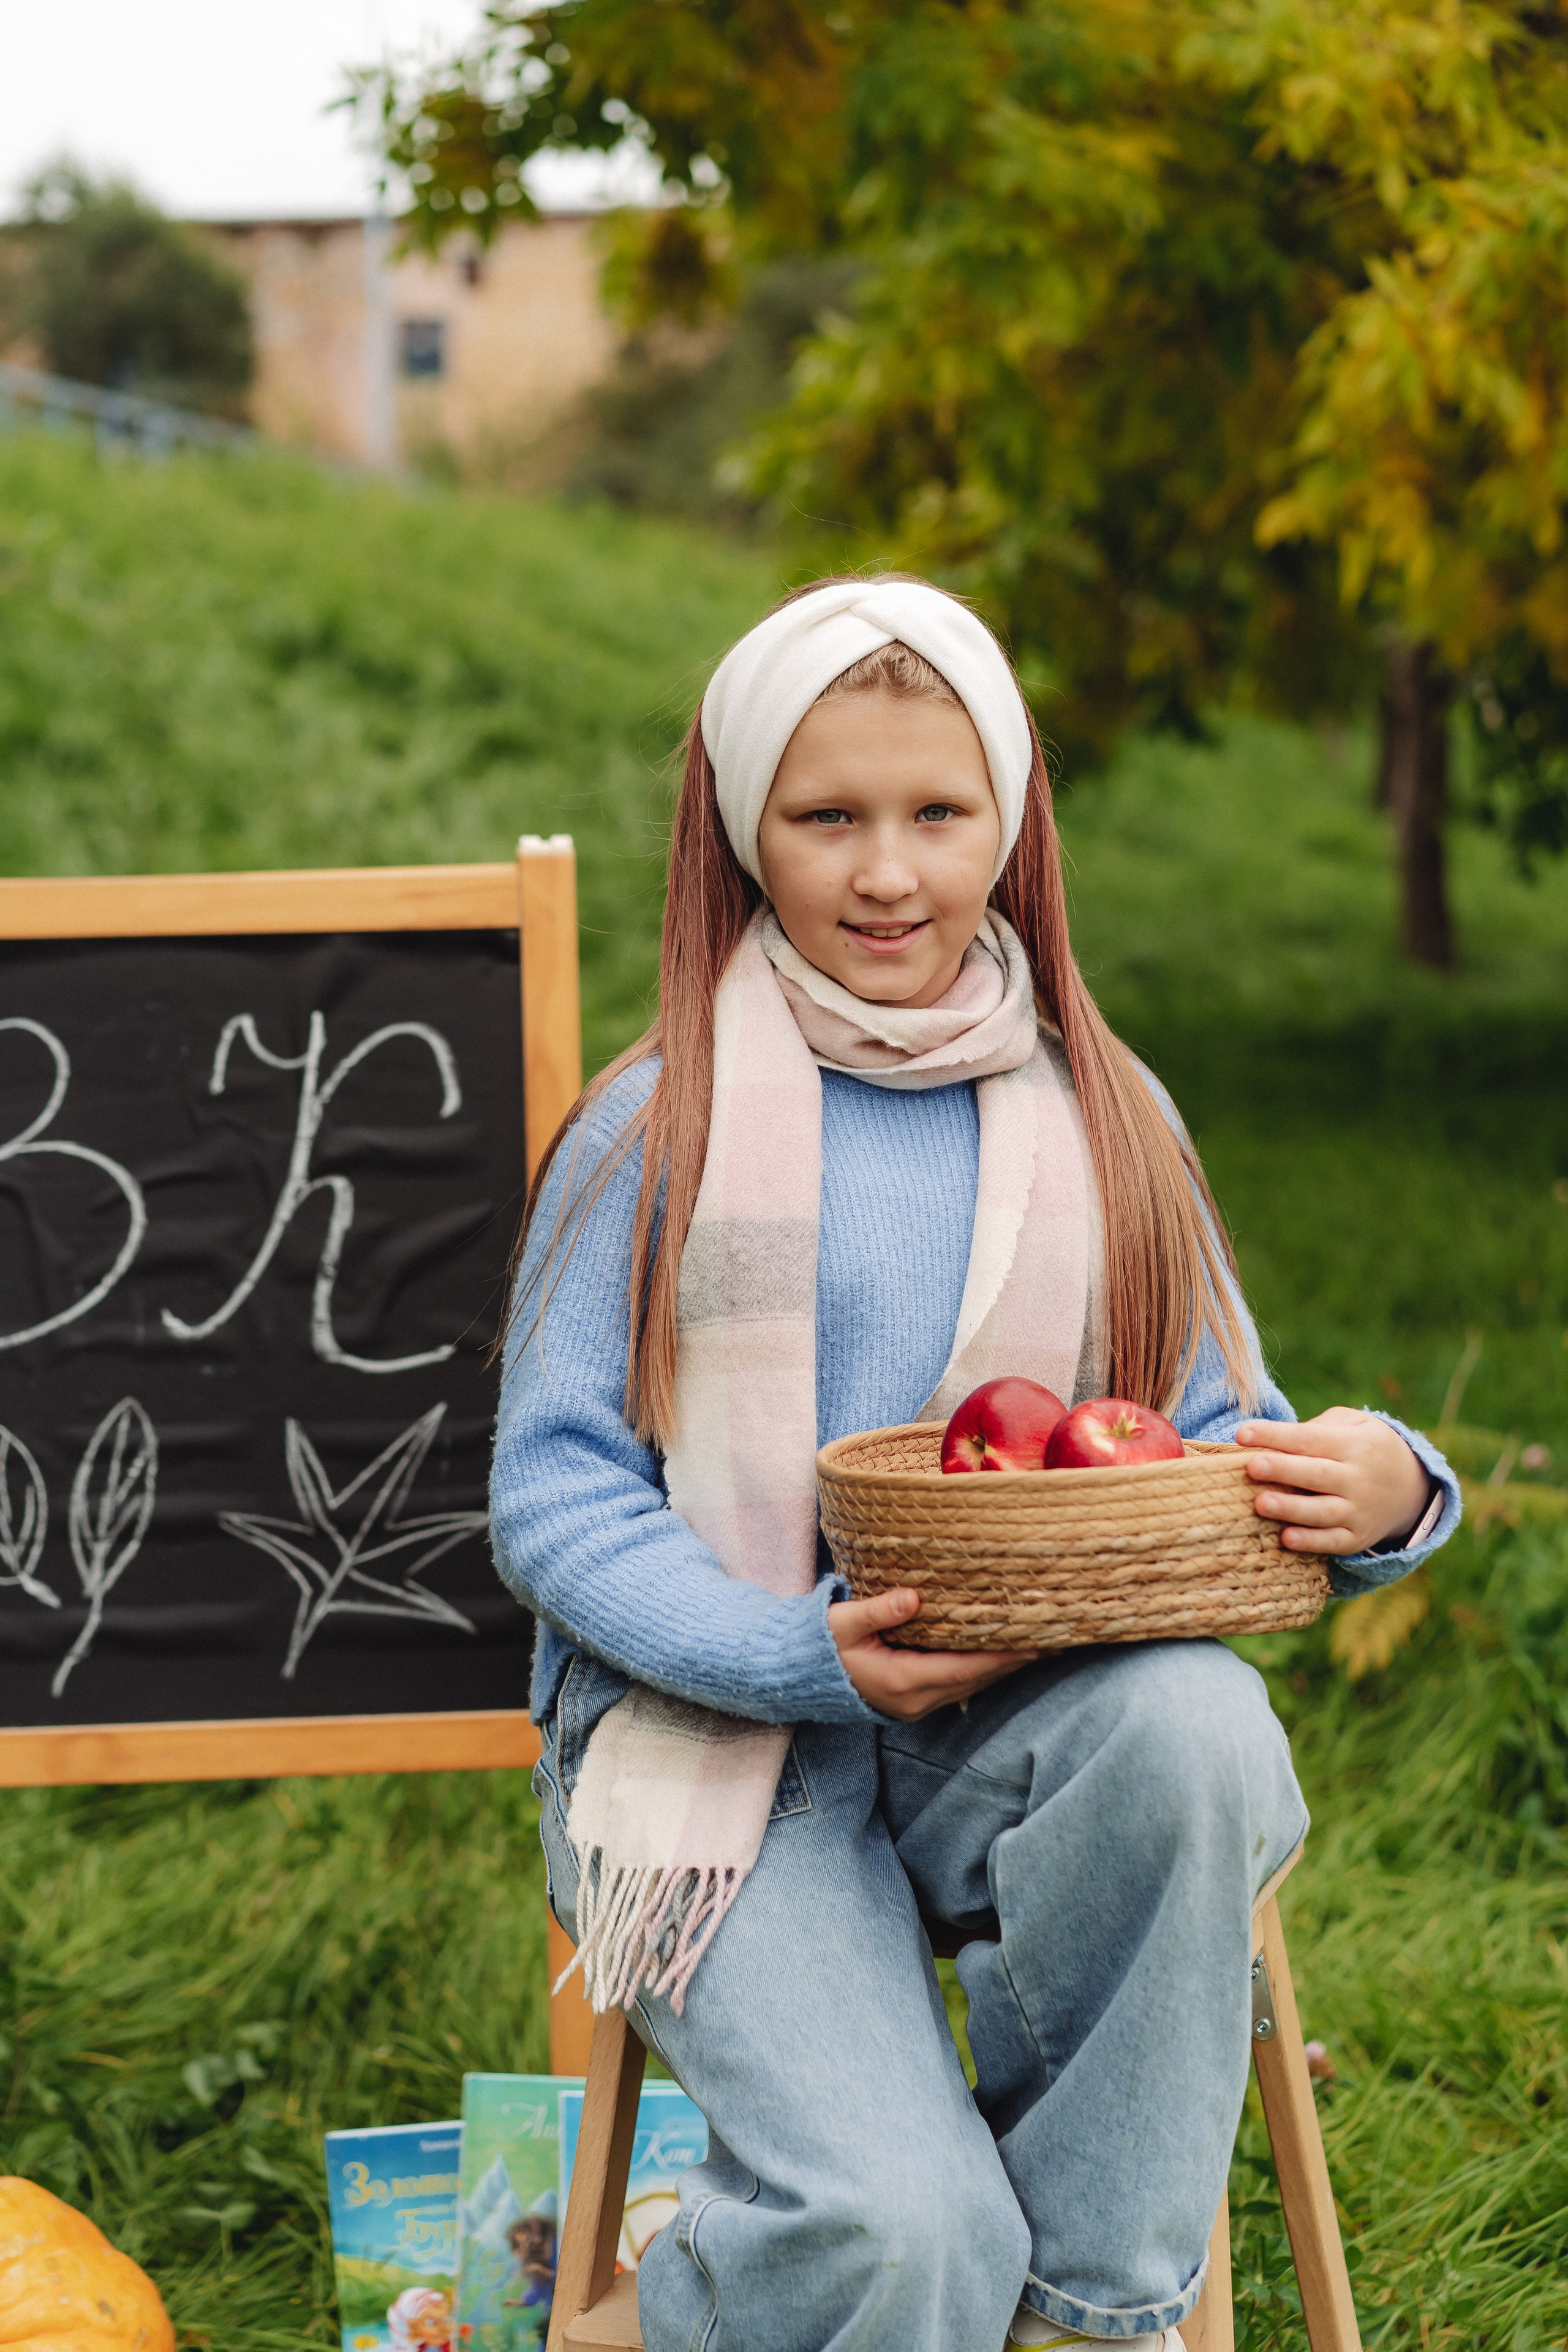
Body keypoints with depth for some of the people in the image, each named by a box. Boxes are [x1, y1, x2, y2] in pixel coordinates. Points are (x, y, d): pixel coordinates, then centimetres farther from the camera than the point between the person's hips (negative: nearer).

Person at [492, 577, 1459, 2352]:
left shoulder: (1102, 1122, 8)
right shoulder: (659, 1131, -1)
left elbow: (1215, 1450, 10)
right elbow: (553, 1491, -3)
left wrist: (1372, 1489, -14)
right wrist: (802, 1657, -18)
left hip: (1022, 1729, 3)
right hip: (719, 1739, -3)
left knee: (1196, 1724, -33)